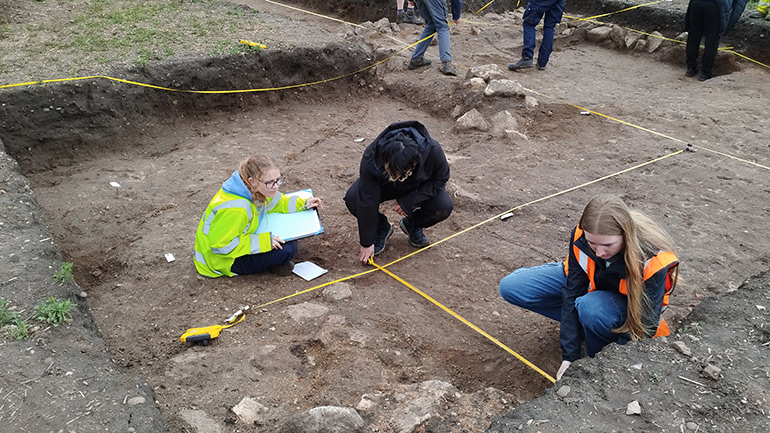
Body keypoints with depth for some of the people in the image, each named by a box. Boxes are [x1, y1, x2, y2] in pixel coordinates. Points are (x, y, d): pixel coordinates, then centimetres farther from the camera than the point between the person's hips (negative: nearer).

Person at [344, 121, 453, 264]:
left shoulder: (433, 151, -38)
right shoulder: (370, 158, -38)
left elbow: (440, 178, -18)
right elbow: (367, 203, -31)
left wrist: (409, 201, -30)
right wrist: (367, 243, -25)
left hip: (419, 186, 0)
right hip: (382, 185, 0)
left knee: (443, 208, -28)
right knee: (352, 199, -28)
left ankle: (413, 224, 6)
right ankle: (382, 228, 2)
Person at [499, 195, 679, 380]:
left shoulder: (652, 261, -36)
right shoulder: (581, 236, -28)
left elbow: (644, 324, -27)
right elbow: (572, 293, -23)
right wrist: (569, 356, -25)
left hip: (629, 303, -3)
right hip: (590, 283, 4)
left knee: (591, 308, -41)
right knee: (510, 288, -10)